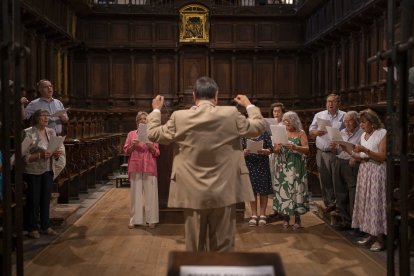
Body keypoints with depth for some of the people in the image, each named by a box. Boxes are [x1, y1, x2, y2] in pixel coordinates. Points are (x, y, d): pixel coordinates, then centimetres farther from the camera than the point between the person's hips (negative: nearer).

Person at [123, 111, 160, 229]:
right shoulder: (131, 134, 10)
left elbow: (157, 153, 6)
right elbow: (126, 151, 7)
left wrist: (151, 147, -13)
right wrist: (132, 145, -11)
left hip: (149, 167, 0)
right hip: (135, 167, 0)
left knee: (150, 193, 0)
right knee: (135, 193, 3)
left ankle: (151, 219, 7)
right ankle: (135, 219, 10)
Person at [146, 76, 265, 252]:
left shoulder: (179, 118, -6)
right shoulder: (231, 114, -6)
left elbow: (153, 134, 7)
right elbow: (259, 127, 8)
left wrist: (156, 110, 24)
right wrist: (249, 105, 25)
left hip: (193, 194, 0)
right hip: (224, 193, 0)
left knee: (195, 247, 12)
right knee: (223, 248, 11)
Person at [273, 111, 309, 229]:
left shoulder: (301, 133, 2)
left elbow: (307, 150, -6)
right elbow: (275, 150, 5)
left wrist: (295, 147, -22)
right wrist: (278, 148, -18)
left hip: (297, 167, -2)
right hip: (283, 167, 2)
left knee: (297, 189, -3)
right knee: (283, 189, 0)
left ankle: (297, 217, 6)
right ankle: (285, 217, 10)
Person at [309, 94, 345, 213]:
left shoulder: (343, 116, 2)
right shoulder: (319, 115, 11)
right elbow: (310, 131, 8)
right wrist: (316, 132, -15)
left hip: (337, 153, -3)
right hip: (322, 153, 3)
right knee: (325, 180, 8)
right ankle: (329, 203, 20)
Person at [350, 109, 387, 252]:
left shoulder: (382, 133, -8)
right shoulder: (363, 135, 13)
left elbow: (382, 157, -14)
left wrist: (364, 150, -22)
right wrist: (356, 157, -3)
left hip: (377, 172, -7)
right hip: (364, 171, 7)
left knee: (376, 202, -6)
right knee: (365, 202, 7)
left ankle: (380, 238, 2)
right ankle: (371, 234, 17)